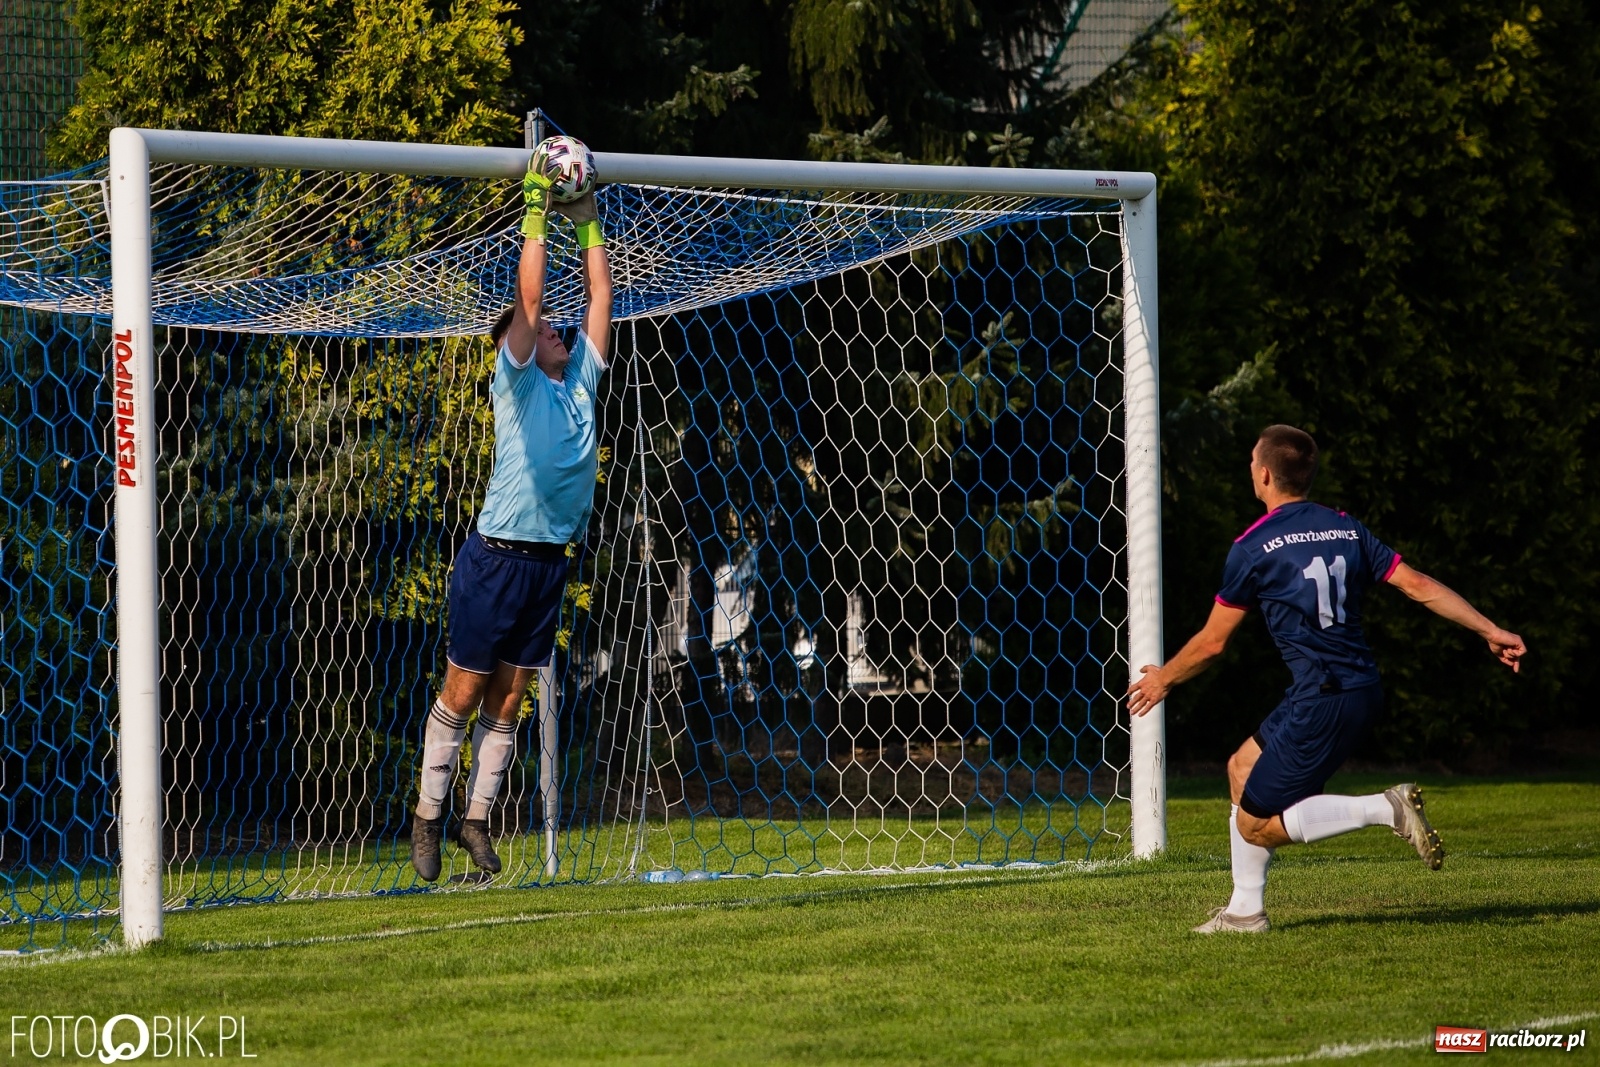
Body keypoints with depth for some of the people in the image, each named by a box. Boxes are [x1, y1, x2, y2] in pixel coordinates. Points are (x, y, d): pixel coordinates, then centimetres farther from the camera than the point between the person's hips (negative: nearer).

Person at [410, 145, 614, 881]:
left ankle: (477, 818, 14)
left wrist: (589, 222, 10)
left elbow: (598, 296, 12)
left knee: (508, 700, 9)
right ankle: (428, 815, 8)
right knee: (462, 692, 1)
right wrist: (537, 214, -10)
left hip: (549, 563, 5)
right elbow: (528, 301, -13)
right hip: (496, 558, -5)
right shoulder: (516, 381, -4)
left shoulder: (579, 379, 11)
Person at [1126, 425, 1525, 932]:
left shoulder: (1253, 547, -6)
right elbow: (1418, 585, 4)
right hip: (1363, 692, 8)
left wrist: (1162, 679, 20)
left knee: (1257, 826, -1)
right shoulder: (1346, 529, 10)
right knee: (1243, 769, 21)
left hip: (1322, 702, -8)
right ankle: (1245, 910, 22)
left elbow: (1212, 642, 2)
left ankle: (1387, 808, -14)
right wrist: (1491, 631, 8)